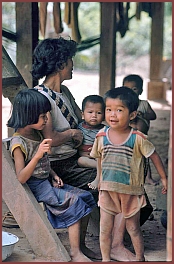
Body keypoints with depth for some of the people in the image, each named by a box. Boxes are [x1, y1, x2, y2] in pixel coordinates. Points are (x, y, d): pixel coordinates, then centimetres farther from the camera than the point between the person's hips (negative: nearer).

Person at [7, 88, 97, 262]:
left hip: (47, 182, 9)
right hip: (35, 188, -9)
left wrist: (54, 175, 5)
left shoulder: (37, 134, 9)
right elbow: (21, 178, -27)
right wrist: (38, 155, -37)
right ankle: (75, 253, -15)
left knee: (85, 197, -4)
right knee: (75, 202, -20)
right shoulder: (18, 143, -18)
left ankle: (81, 245, -1)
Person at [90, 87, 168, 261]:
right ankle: (105, 259, 22)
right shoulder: (101, 136, -5)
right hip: (107, 190, 2)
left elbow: (154, 157, -3)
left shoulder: (138, 138, -14)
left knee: (133, 228, 12)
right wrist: (100, 180, 16)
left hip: (131, 191, -2)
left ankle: (140, 258, 31)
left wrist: (164, 178, 3)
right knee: (105, 229, 5)